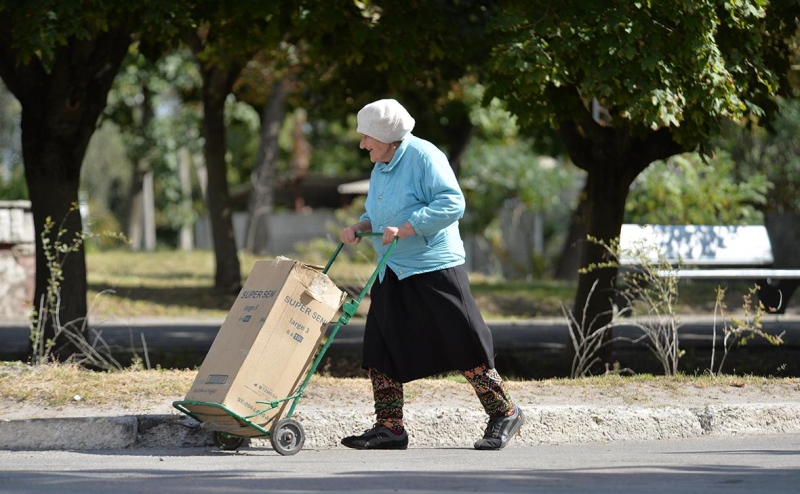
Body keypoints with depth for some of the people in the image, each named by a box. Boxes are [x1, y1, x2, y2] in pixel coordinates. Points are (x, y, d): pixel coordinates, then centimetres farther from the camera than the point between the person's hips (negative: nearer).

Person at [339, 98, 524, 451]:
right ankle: (389, 428, 10)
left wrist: (404, 230, -25)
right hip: (393, 274, 9)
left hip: (434, 270, -9)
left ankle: (504, 414, 7)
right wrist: (358, 228, 3)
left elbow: (452, 203, -21)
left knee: (462, 346, -5)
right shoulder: (381, 167, 14)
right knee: (380, 349, 4)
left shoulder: (423, 157, -13)